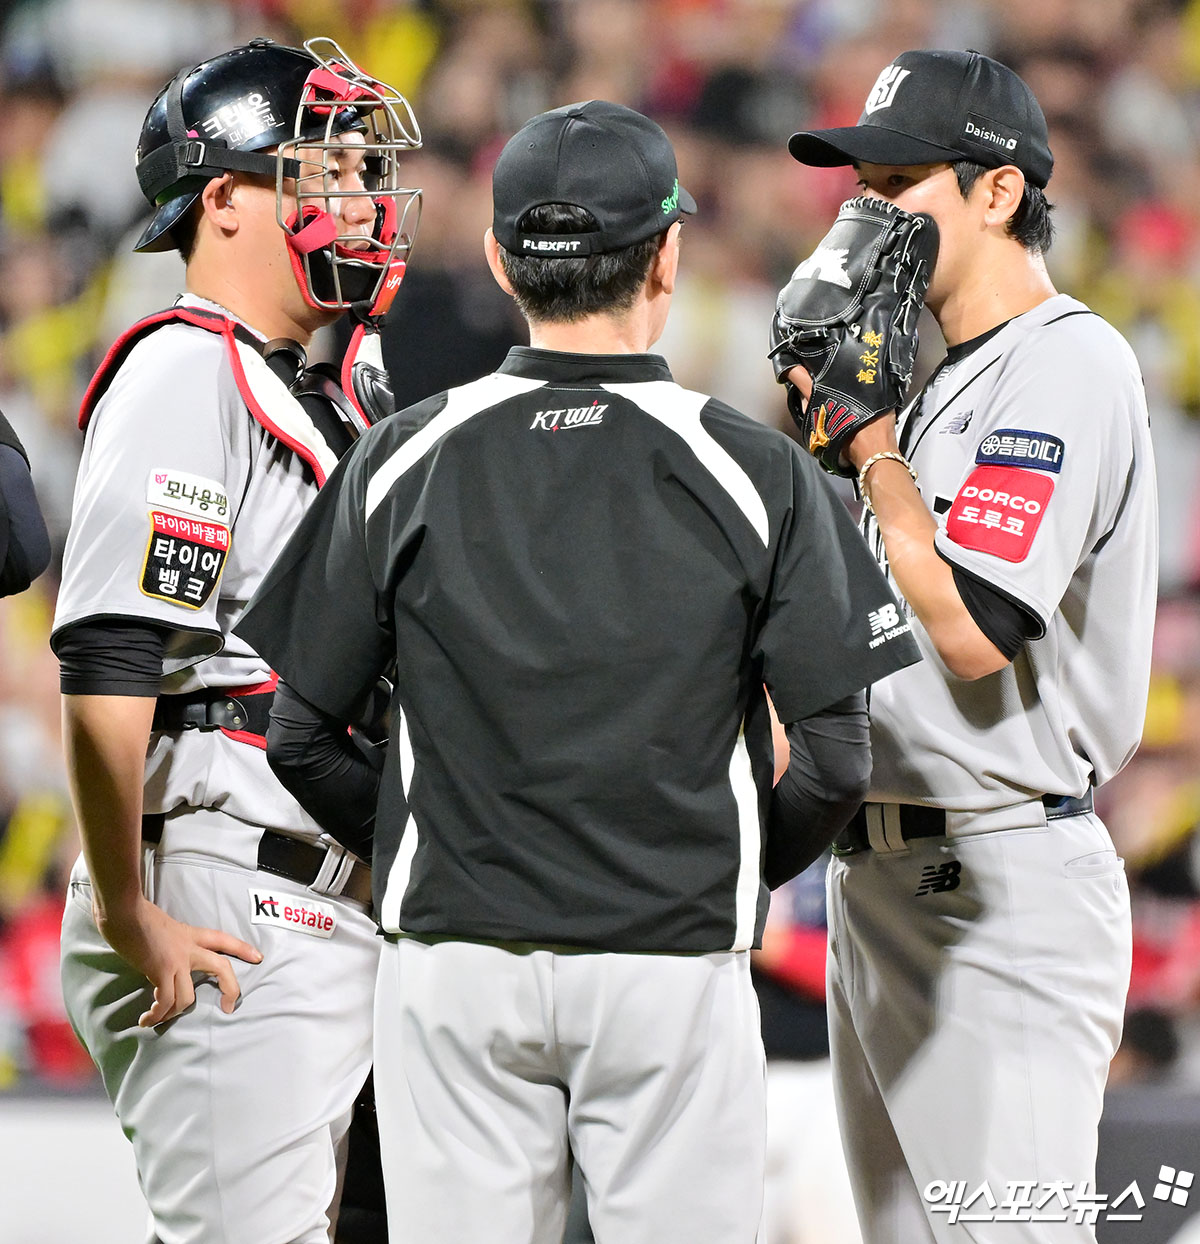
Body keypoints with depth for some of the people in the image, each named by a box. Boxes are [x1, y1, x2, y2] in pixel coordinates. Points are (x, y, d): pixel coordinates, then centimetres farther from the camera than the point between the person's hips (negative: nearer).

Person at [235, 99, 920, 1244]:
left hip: (450, 949, 2)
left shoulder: (403, 460, 0)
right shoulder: (752, 470, -4)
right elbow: (841, 751, -5)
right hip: (676, 962, -2)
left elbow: (301, 734, 2)